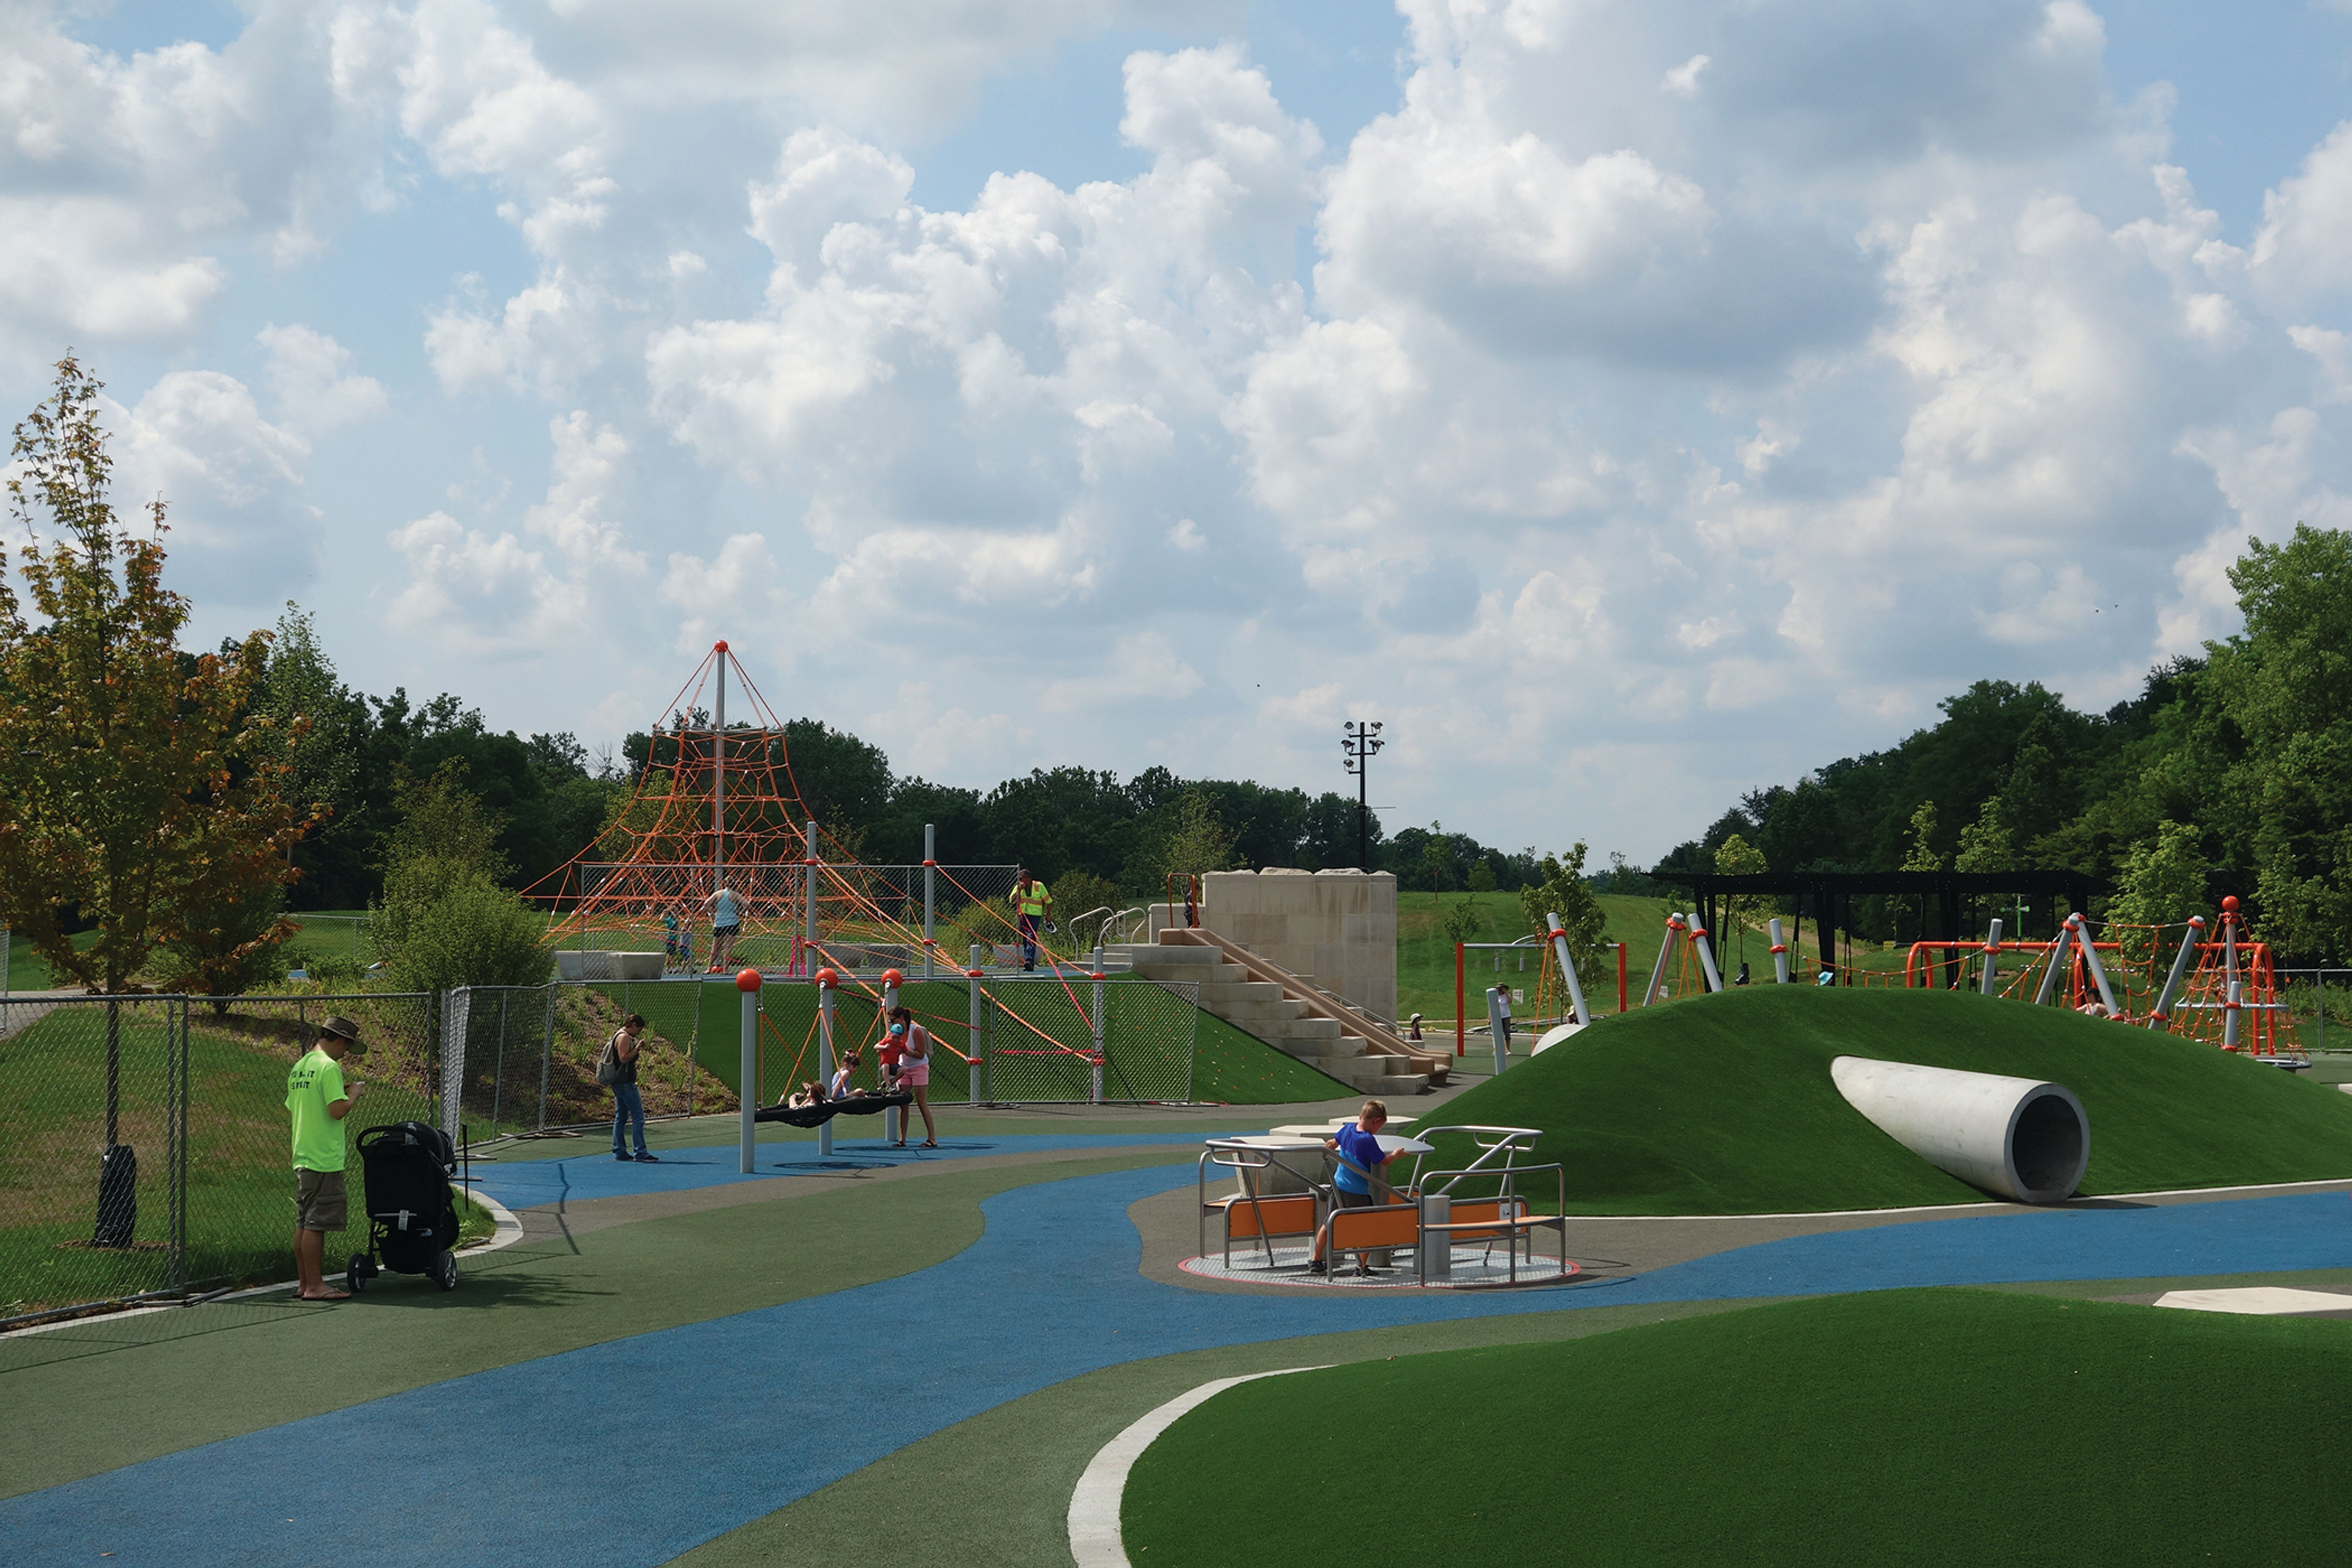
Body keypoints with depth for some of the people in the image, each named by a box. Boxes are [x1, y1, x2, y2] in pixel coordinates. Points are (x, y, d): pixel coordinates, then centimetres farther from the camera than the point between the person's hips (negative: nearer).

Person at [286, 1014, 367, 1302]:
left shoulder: (299, 1067, 14)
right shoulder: (329, 1067, -13)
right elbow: (338, 1111, -21)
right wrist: (354, 1094, -2)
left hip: (302, 1157, 9)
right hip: (324, 1159, -9)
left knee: (304, 1223, 12)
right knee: (316, 1224, -6)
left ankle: (304, 1283, 18)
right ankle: (314, 1286, -5)